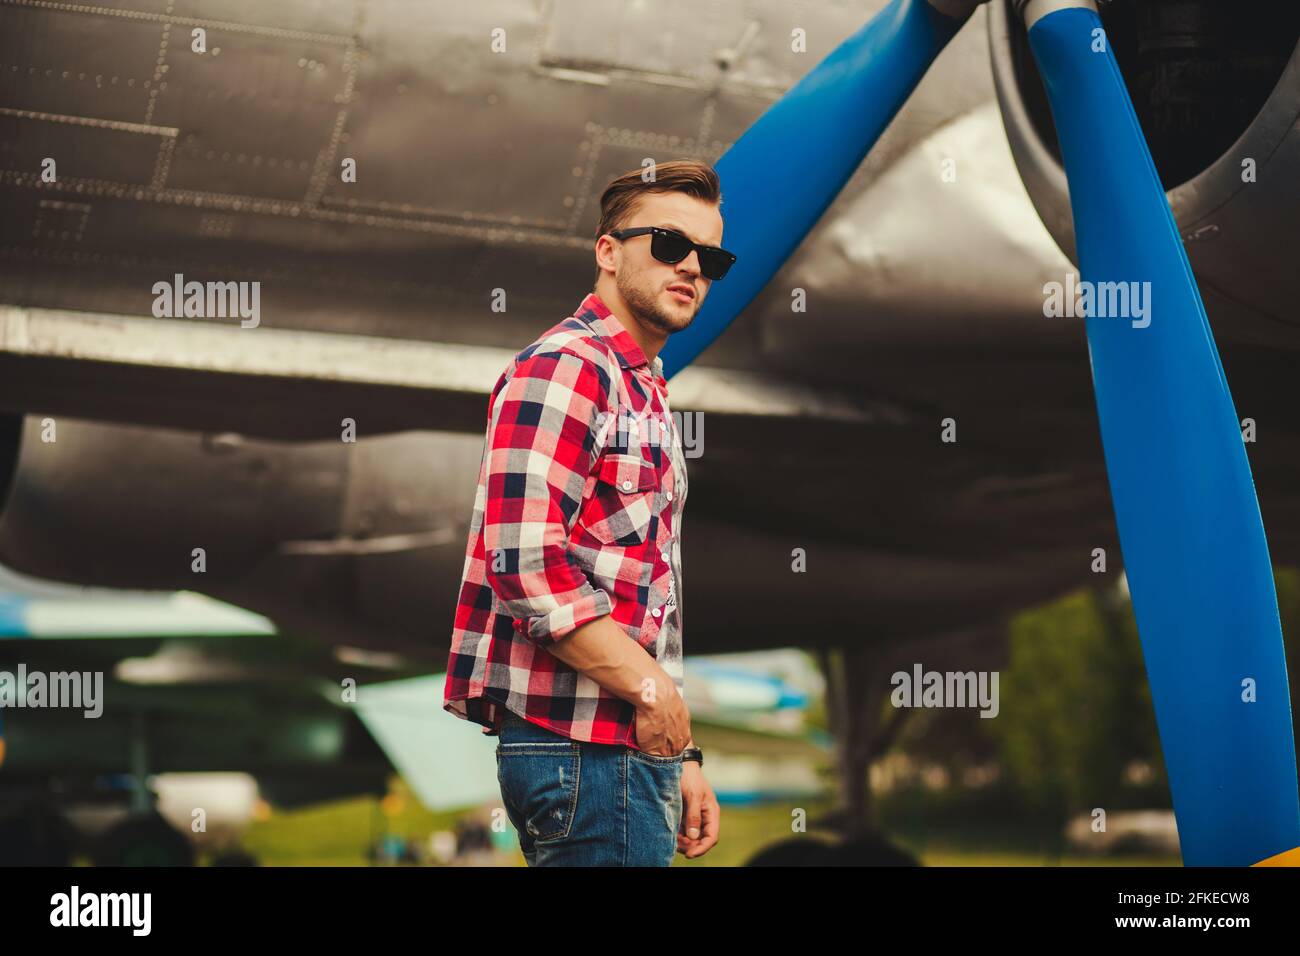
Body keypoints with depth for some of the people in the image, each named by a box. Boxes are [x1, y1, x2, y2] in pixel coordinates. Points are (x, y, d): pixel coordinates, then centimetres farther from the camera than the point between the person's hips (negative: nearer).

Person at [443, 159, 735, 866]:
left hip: (632, 744, 10)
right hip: (584, 747, -10)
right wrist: (653, 689, -16)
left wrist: (680, 759, 18)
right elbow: (525, 563, -21)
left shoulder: (643, 392, 22)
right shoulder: (565, 367, -9)